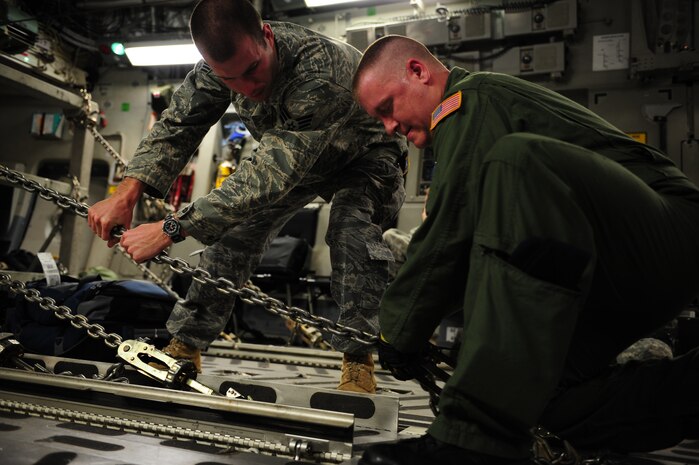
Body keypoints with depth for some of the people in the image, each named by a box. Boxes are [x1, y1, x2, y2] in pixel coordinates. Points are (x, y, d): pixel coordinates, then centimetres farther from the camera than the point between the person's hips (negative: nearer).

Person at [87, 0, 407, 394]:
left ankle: (359, 364, -19)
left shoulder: (321, 71, -43)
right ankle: (184, 348, 5)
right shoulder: (223, 62, -23)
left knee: (353, 227, -32)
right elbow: (178, 125, -13)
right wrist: (127, 193, -28)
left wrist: (171, 229, -46)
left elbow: (271, 176, -45)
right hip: (292, 154, 5)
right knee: (235, 227, -6)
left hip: (365, 153, -5)